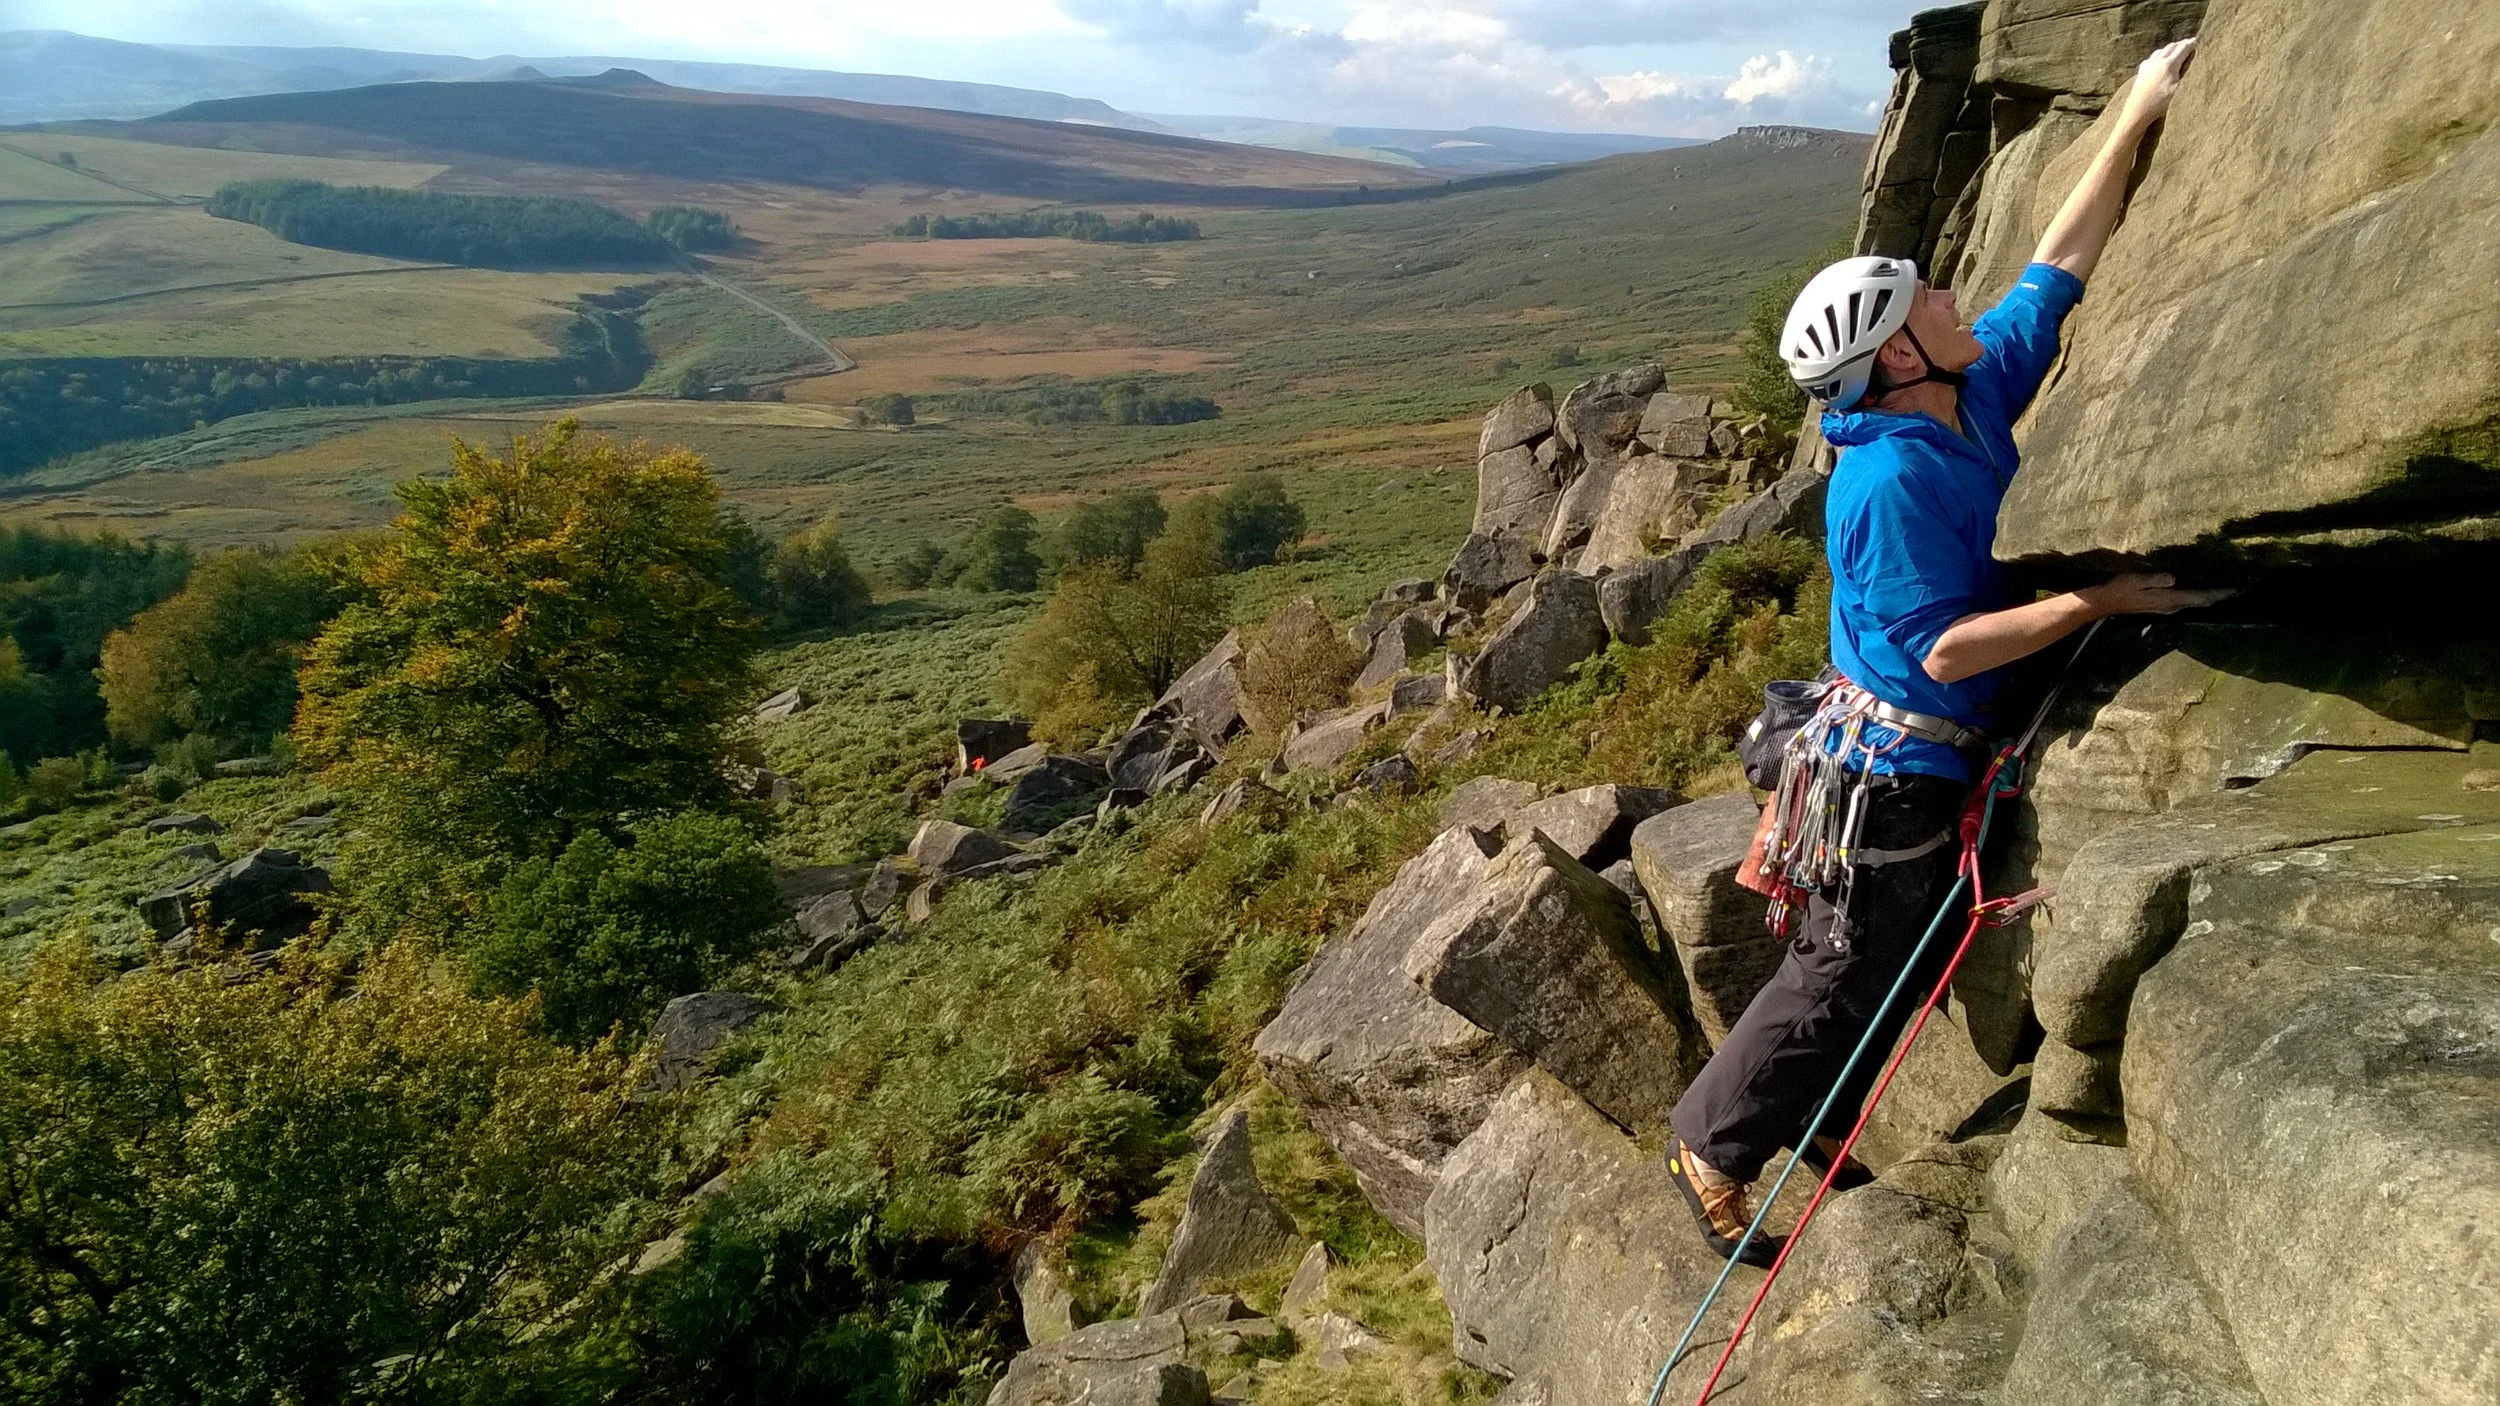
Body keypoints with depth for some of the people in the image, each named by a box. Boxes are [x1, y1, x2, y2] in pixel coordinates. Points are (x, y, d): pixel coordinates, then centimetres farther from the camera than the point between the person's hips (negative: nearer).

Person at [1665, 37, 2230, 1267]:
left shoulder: (1976, 395, -1)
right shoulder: (1886, 482, -27)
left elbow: (2057, 267, 10)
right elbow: (1940, 648, -26)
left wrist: (2137, 117, 10)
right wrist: (2101, 599, -23)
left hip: (1943, 758, 9)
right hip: (1895, 770, -9)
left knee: (1899, 968, 22)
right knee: (1843, 979, 3)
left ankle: (1809, 1122, 39)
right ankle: (1712, 1146, 19)